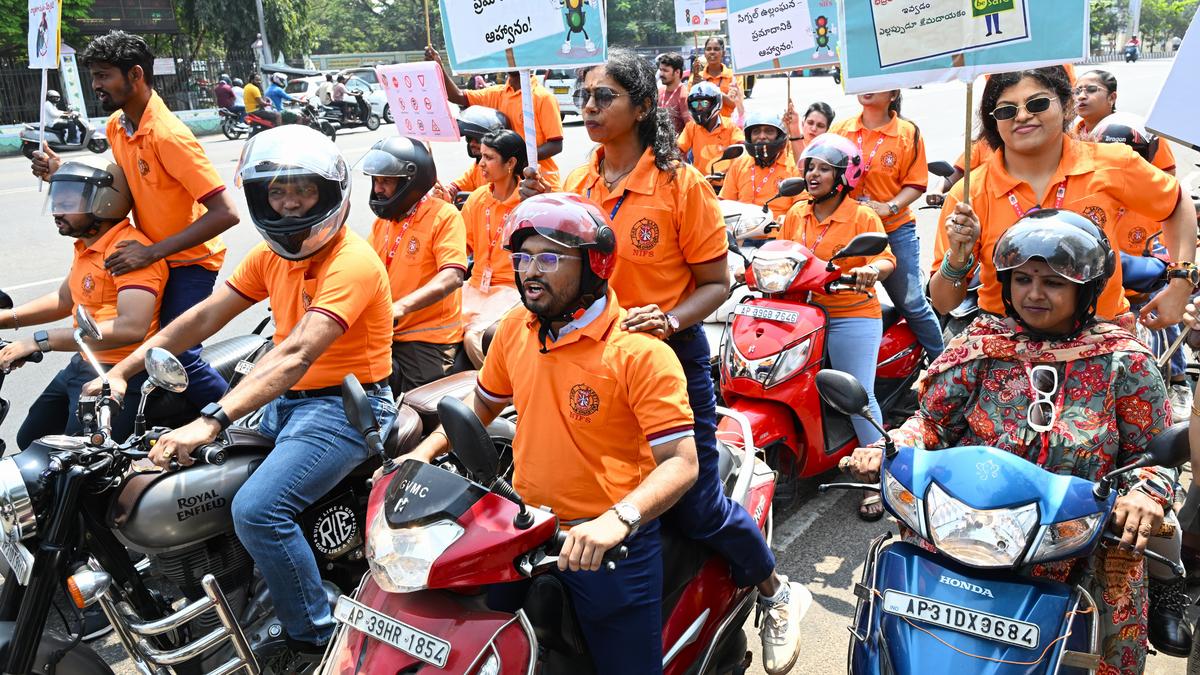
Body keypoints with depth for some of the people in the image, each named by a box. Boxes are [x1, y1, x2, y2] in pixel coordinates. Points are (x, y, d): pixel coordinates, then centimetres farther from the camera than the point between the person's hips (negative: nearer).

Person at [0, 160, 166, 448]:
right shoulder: (87, 245, 12)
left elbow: (132, 327, -35)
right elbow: (65, 298, 27)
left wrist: (40, 341, -32)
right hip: (82, 365, 11)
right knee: (29, 442, 24)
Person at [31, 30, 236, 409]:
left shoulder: (168, 135, -23)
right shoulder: (116, 126, 5)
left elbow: (225, 213, -28)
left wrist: (152, 252, -27)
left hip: (189, 259, -9)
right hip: (151, 254, 9)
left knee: (178, 356, -20)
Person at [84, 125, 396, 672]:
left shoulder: (352, 263, -20)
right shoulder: (270, 255, 8)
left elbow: (295, 355, -31)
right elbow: (206, 316, 9)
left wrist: (211, 422, -39)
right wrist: (123, 370, 1)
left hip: (345, 406, -9)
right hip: (286, 401, 9)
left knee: (258, 509, -24)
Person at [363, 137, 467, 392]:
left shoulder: (445, 216, -9)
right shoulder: (382, 220, 15)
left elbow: (452, 277, -21)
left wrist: (401, 306, -33)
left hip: (428, 339, -6)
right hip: (386, 334, 6)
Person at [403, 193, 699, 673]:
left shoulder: (640, 352, -18)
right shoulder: (516, 328, 3)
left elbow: (681, 462, -23)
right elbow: (485, 401, 20)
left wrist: (618, 519, -39)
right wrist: (423, 451, 6)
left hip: (606, 544, -5)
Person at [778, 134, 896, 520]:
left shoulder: (863, 216, -2)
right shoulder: (796, 214, 12)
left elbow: (886, 259, -9)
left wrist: (872, 270, -31)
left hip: (852, 316, -5)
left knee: (859, 396, -10)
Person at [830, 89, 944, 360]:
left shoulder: (908, 133, -3)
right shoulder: (840, 129, 4)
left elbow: (916, 183, -5)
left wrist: (889, 207, -20)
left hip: (895, 229, -3)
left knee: (912, 303, 1)